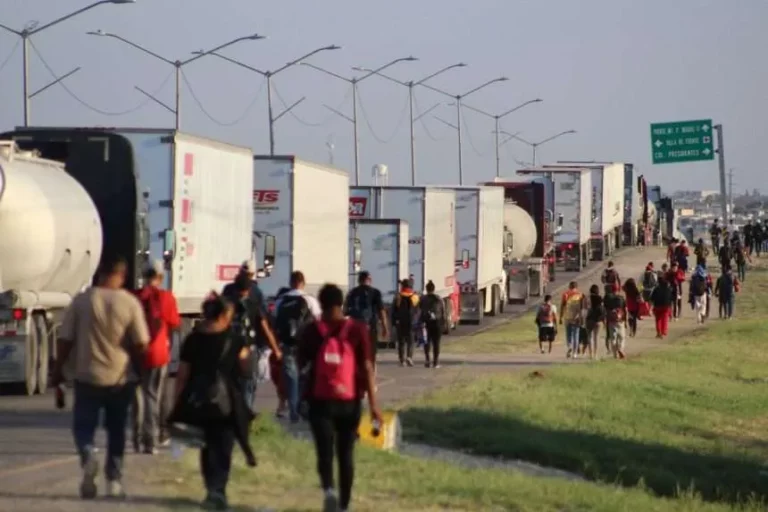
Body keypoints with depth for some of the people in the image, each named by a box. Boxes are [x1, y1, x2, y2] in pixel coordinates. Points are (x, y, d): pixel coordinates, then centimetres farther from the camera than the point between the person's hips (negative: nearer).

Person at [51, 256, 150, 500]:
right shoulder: (130, 302, -8)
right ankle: (114, 480, 14)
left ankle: (87, 456, -21)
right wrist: (139, 370, 11)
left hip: (88, 376, -1)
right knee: (116, 430, 16)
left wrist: (58, 370, 10)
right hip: (121, 378, 1)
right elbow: (141, 344, -8)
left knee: (84, 425, 9)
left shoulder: (81, 300, -6)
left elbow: (66, 340, -3)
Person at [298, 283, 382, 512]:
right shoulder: (357, 330, -4)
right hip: (350, 401, 1)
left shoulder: (313, 331, -4)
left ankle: (328, 490, -32)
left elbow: (301, 364, 5)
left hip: (321, 400, -1)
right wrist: (373, 403, -7)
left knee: (325, 451, -3)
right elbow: (367, 367, -7)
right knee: (346, 453, 14)